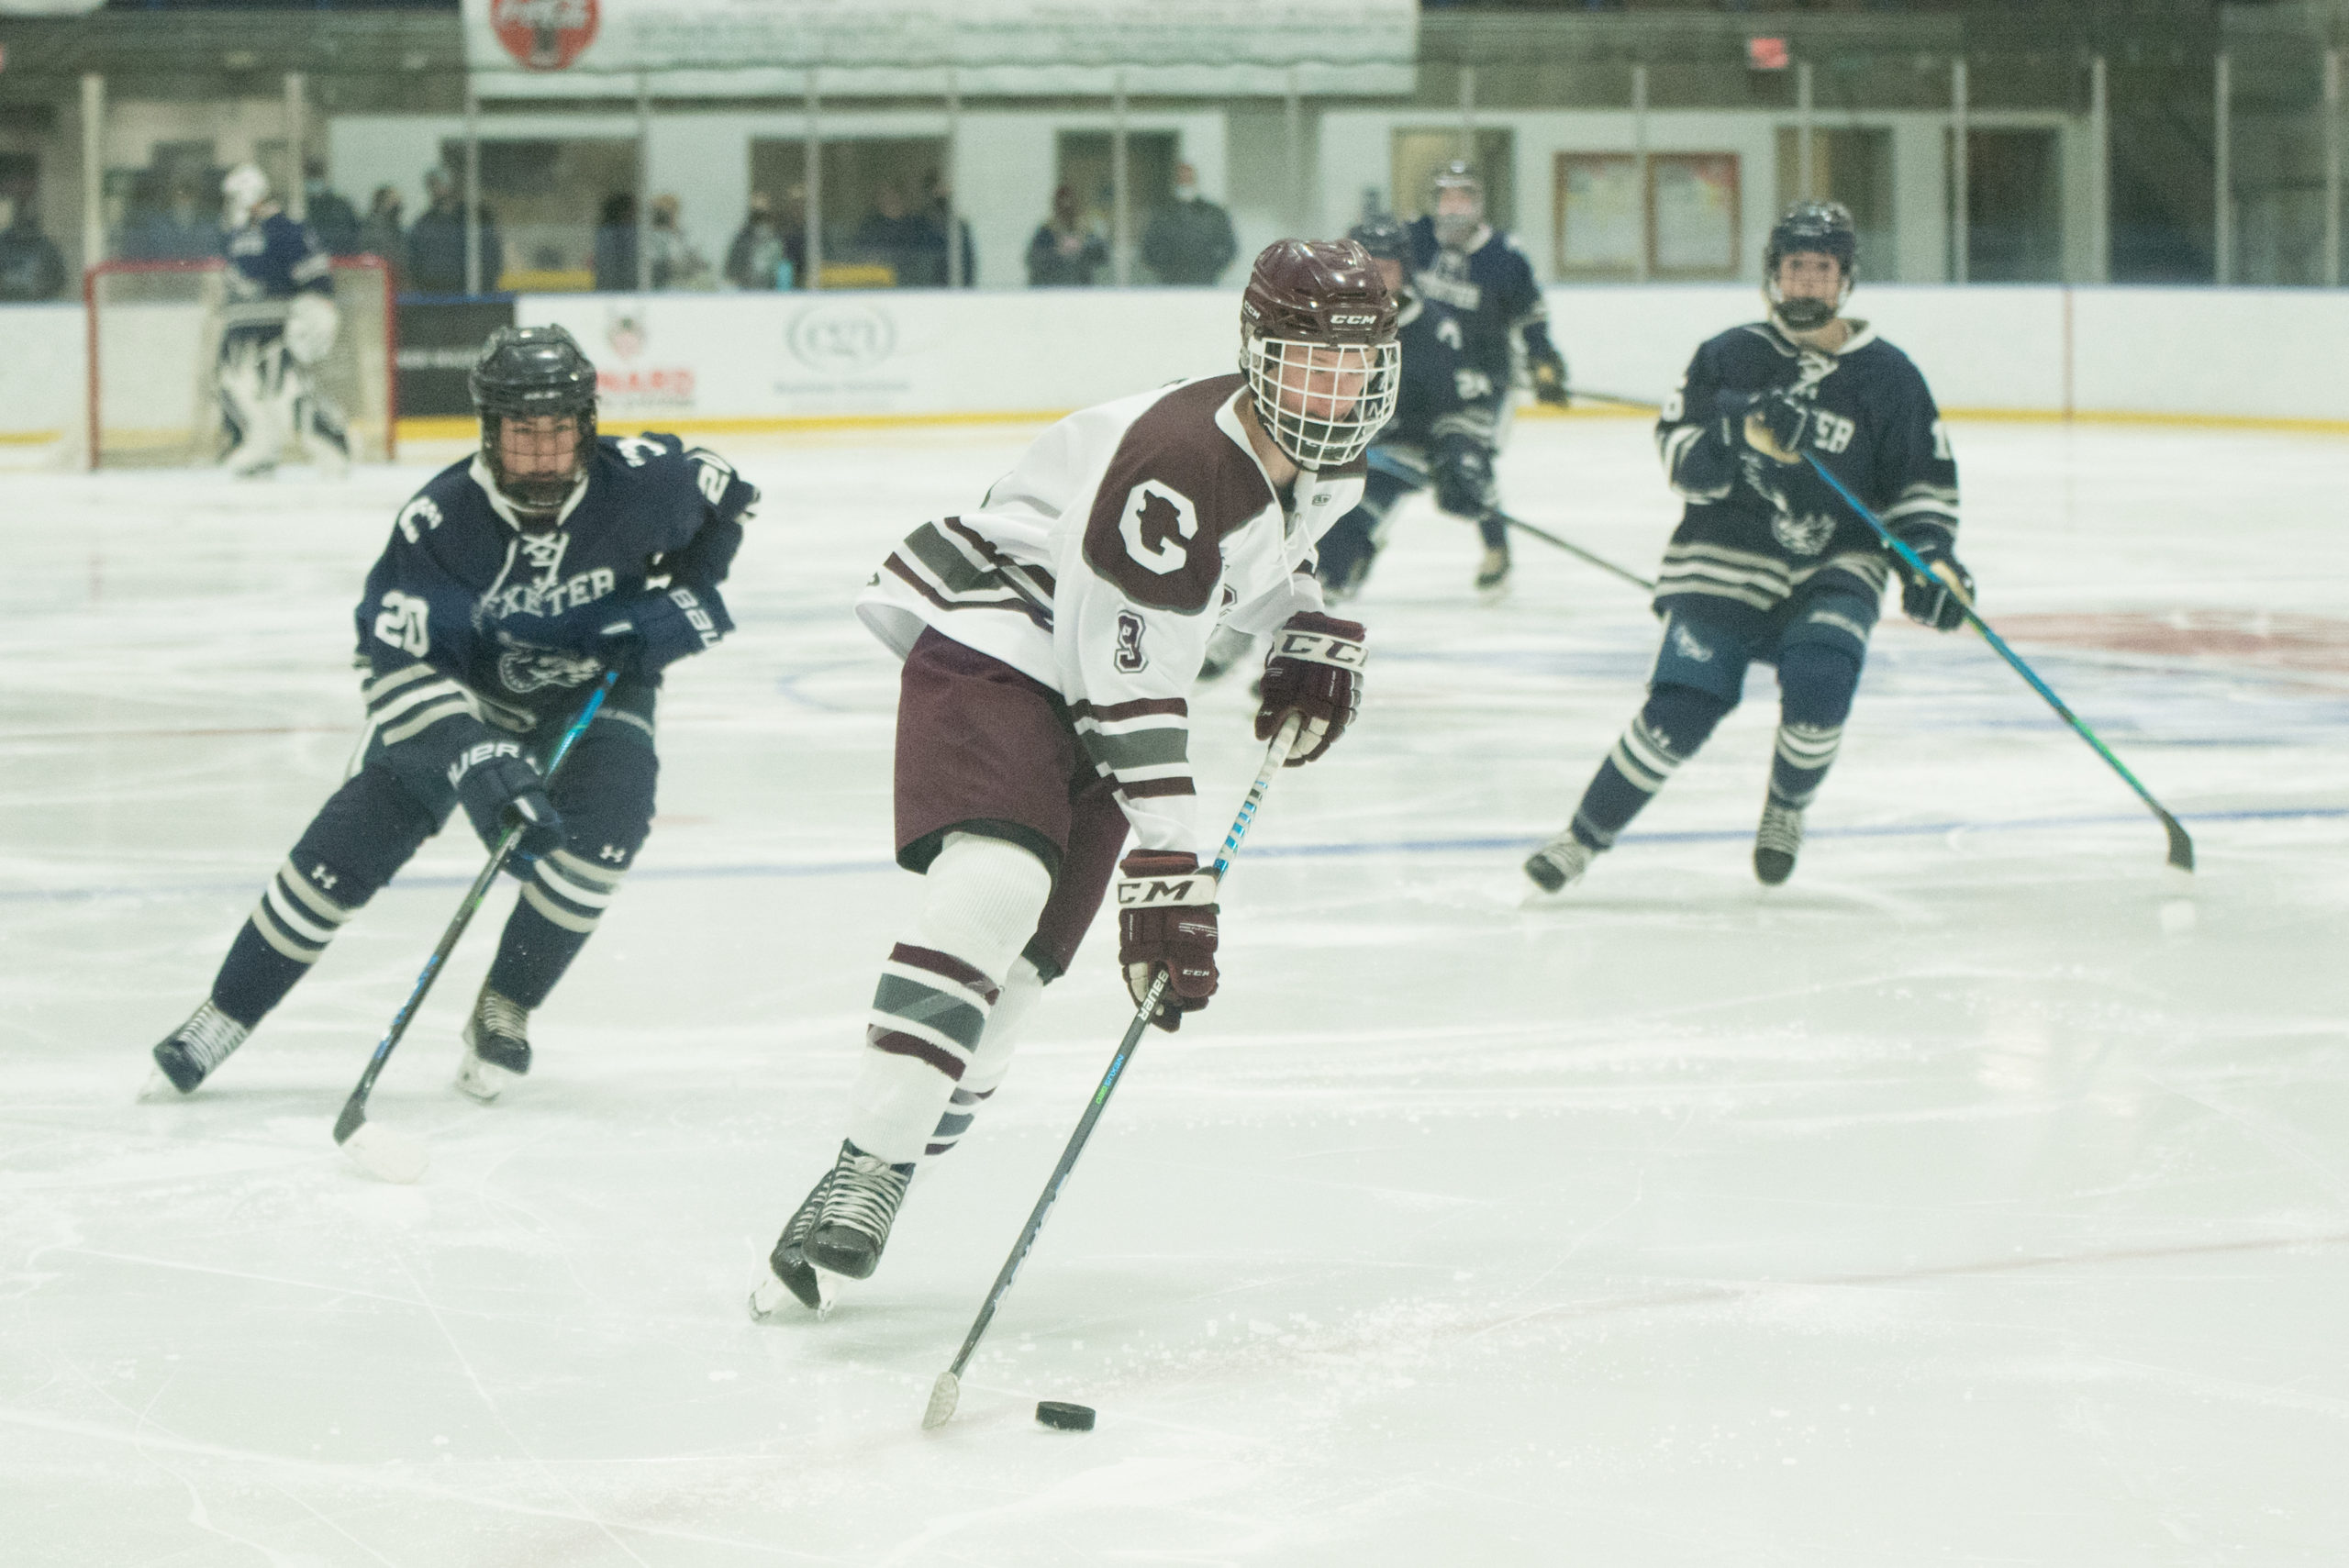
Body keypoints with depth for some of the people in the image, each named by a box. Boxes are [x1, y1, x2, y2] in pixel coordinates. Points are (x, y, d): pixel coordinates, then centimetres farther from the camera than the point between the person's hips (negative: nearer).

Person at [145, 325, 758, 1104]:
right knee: (352, 840, -10)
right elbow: (397, 663, -34)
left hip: (596, 690, 1)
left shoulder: (641, 479, -25)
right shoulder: (440, 520, -31)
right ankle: (226, 1013, 6)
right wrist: (478, 764, -47)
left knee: (601, 831, -25)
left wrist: (687, 598, -16)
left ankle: (504, 1011, -3)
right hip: (464, 688, -1)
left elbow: (726, 497, -2)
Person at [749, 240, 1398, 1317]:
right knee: (995, 887, -31)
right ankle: (861, 1172, -33)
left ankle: (879, 1186, 12)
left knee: (1018, 970, 3)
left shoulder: (1325, 464, 1)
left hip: (1085, 706, 9)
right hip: (988, 653, -9)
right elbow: (1134, 689, -28)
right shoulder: (1176, 464, -28)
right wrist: (1171, 870, -29)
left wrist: (1313, 637, 9)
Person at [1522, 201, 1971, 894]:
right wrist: (1740, 431, -25)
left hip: (1834, 570, 1)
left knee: (1819, 686, -23)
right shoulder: (1731, 357, 1)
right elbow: (1683, 457, -6)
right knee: (1679, 712, -12)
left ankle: (1785, 808, 9)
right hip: (1726, 561, -1)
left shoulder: (1886, 375, 3)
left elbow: (1923, 482, 8)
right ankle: (1584, 836, 3)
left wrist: (1931, 558, -8)